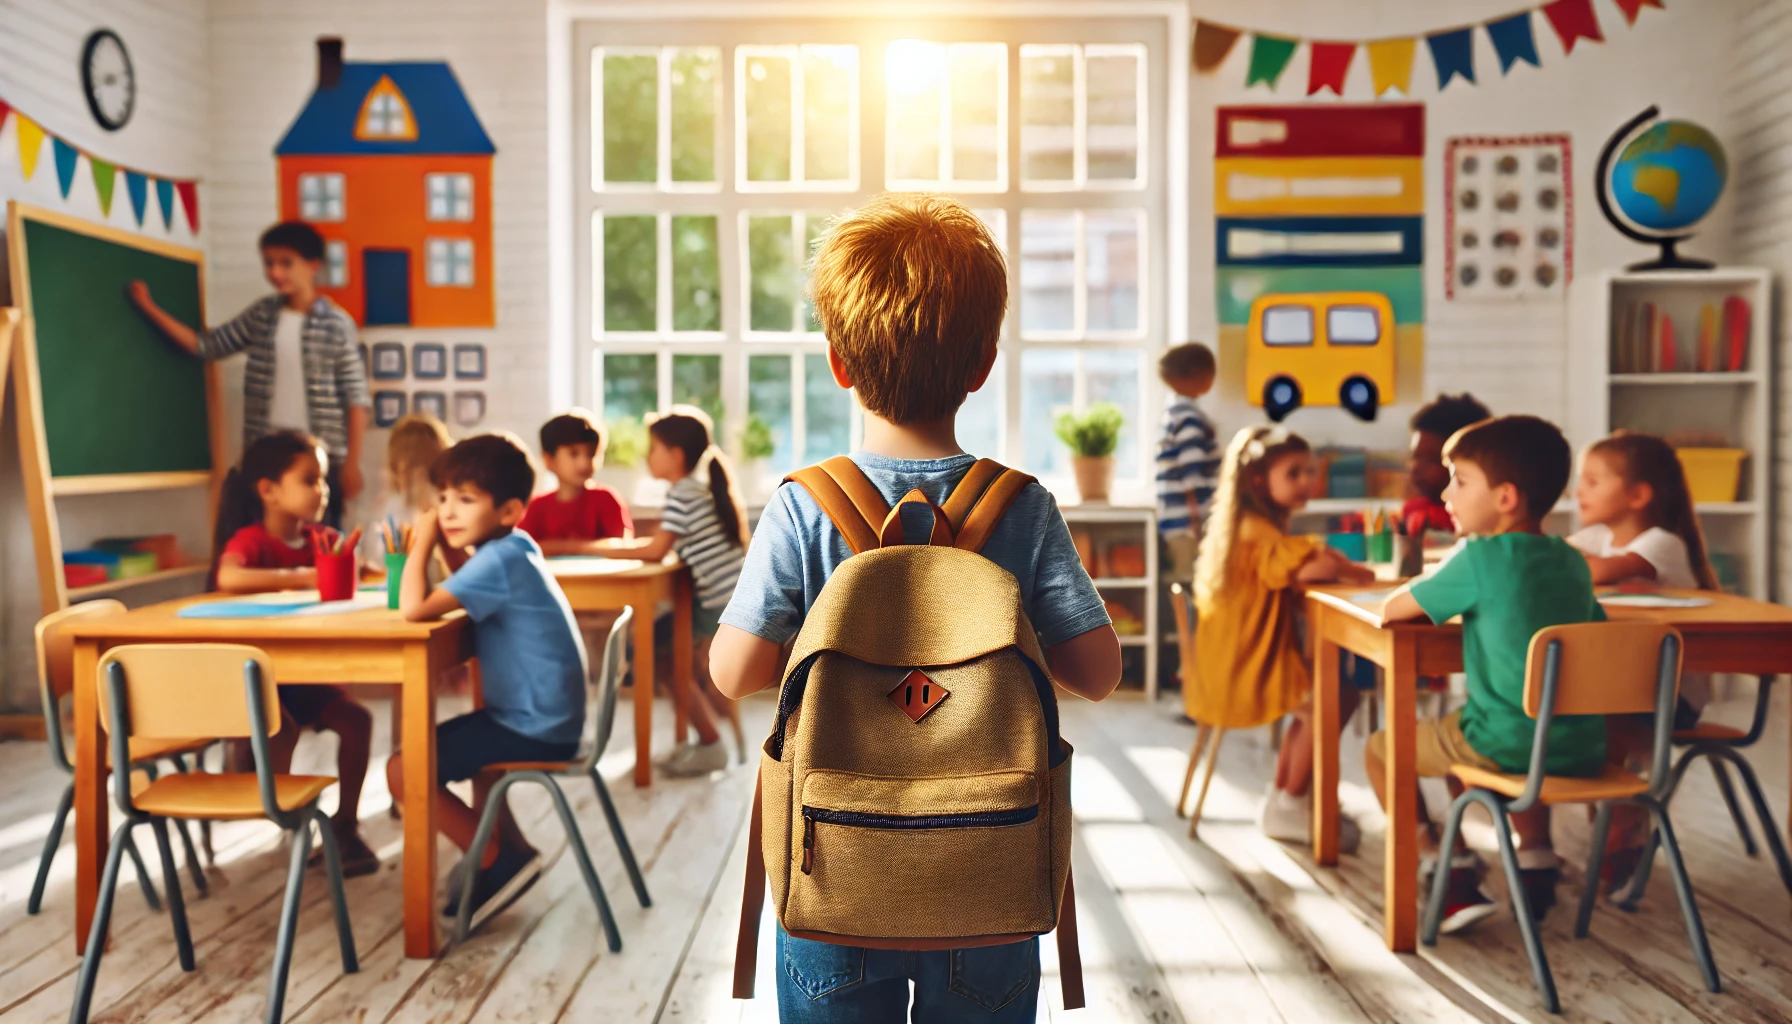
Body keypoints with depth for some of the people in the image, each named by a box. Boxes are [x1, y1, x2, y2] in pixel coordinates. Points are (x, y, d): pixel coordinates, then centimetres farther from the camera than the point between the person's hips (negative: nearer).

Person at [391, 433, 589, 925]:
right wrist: (447, 545, 7)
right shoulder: (514, 548, 7)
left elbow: (415, 609, -27)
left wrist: (422, 542, -13)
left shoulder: (500, 560, -22)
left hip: (533, 731, -10)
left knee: (405, 769, -9)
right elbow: (471, 592, 22)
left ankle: (501, 862, 3)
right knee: (459, 740, 36)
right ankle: (512, 851, 33)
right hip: (544, 719, 10)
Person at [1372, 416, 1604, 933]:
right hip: (1583, 749, 7)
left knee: (1381, 748, 11)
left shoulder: (1481, 558, -14)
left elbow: (1393, 609, -9)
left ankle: (1450, 874, 4)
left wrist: (1439, 600, 13)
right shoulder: (1573, 561, 6)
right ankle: (1536, 856, 28)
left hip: (1508, 746, -7)